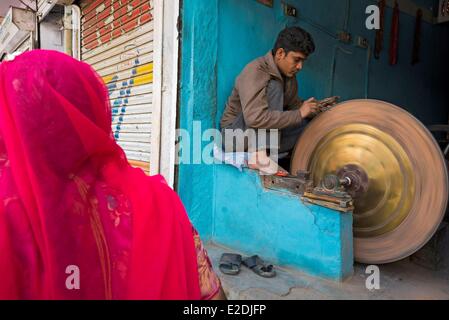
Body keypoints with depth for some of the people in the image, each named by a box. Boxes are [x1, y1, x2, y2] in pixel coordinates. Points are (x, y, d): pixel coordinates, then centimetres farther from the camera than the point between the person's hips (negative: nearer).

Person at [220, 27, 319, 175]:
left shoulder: (289, 74, 2)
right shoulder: (255, 72, -23)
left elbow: (293, 104, 12)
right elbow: (255, 118, -35)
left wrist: (305, 108, -10)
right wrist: (299, 114, -29)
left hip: (263, 135, 8)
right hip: (234, 133, -7)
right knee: (274, 87, -26)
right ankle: (258, 154, -29)